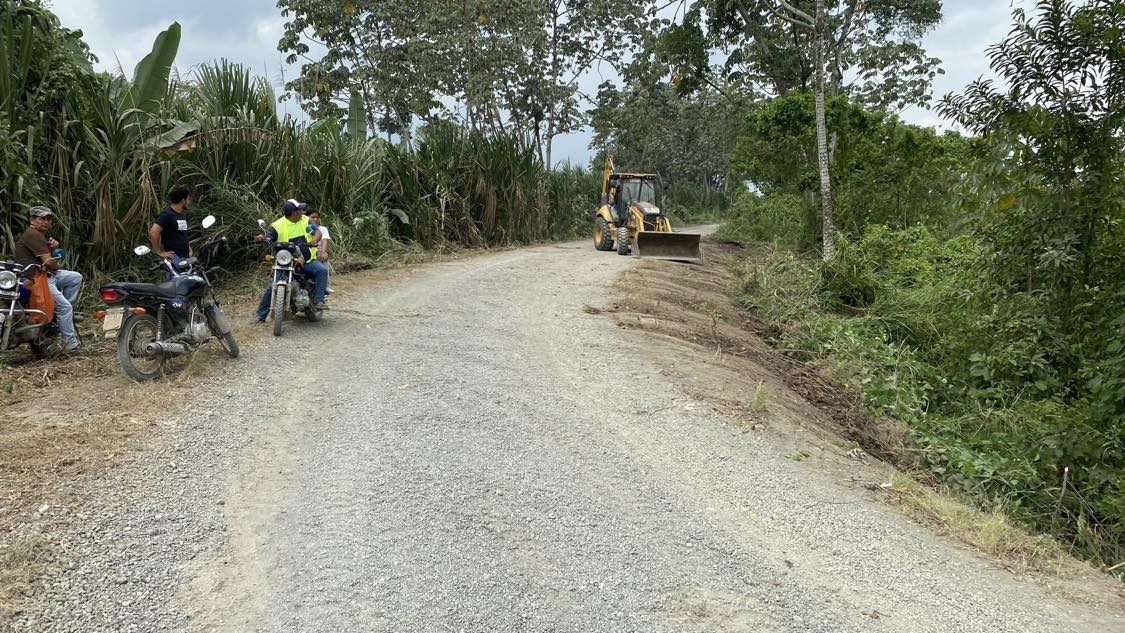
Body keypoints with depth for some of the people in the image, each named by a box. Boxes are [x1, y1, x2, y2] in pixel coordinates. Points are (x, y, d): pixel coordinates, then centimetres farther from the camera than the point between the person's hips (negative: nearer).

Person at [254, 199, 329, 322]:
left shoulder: (306, 220, 5)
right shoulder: (278, 225, -2)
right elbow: (268, 238, -4)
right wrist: (261, 238, -29)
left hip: (308, 260, 2)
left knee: (322, 270, -27)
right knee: (272, 286, -11)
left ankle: (317, 300, -24)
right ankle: (261, 313, 4)